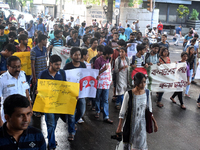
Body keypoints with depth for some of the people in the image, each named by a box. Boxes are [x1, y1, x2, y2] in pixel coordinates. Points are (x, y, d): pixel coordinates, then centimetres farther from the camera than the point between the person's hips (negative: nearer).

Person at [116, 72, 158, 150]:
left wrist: (154, 122, 4)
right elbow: (122, 112, -7)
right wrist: (119, 127, -7)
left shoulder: (147, 93, -5)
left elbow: (149, 111, 7)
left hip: (142, 124, 2)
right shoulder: (128, 94, -15)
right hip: (130, 124, -2)